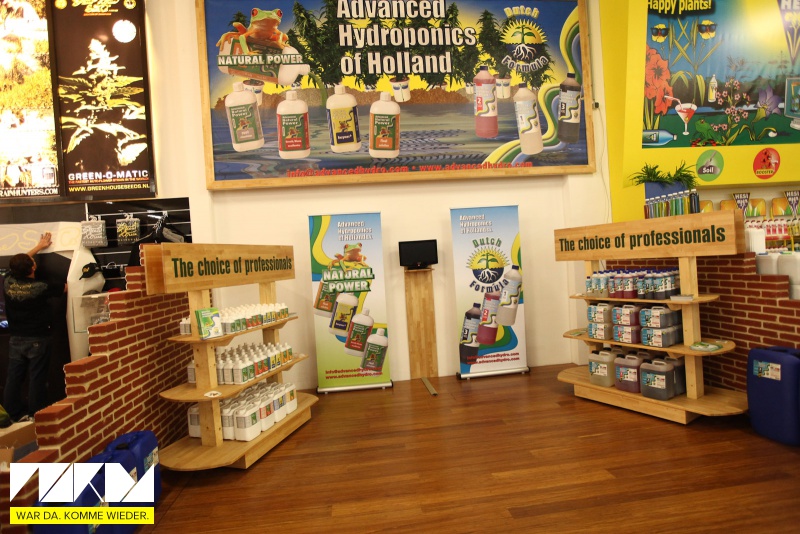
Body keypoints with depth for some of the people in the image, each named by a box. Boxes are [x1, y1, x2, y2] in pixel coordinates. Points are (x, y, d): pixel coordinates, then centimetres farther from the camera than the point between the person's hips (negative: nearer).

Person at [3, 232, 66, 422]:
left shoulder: (8, 283, -4)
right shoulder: (40, 287, -18)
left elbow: (17, 264, 16)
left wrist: (39, 247, 24)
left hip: (15, 339, 5)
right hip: (37, 339, -5)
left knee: (14, 377, 11)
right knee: (36, 378, 1)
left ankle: (15, 413, 19)